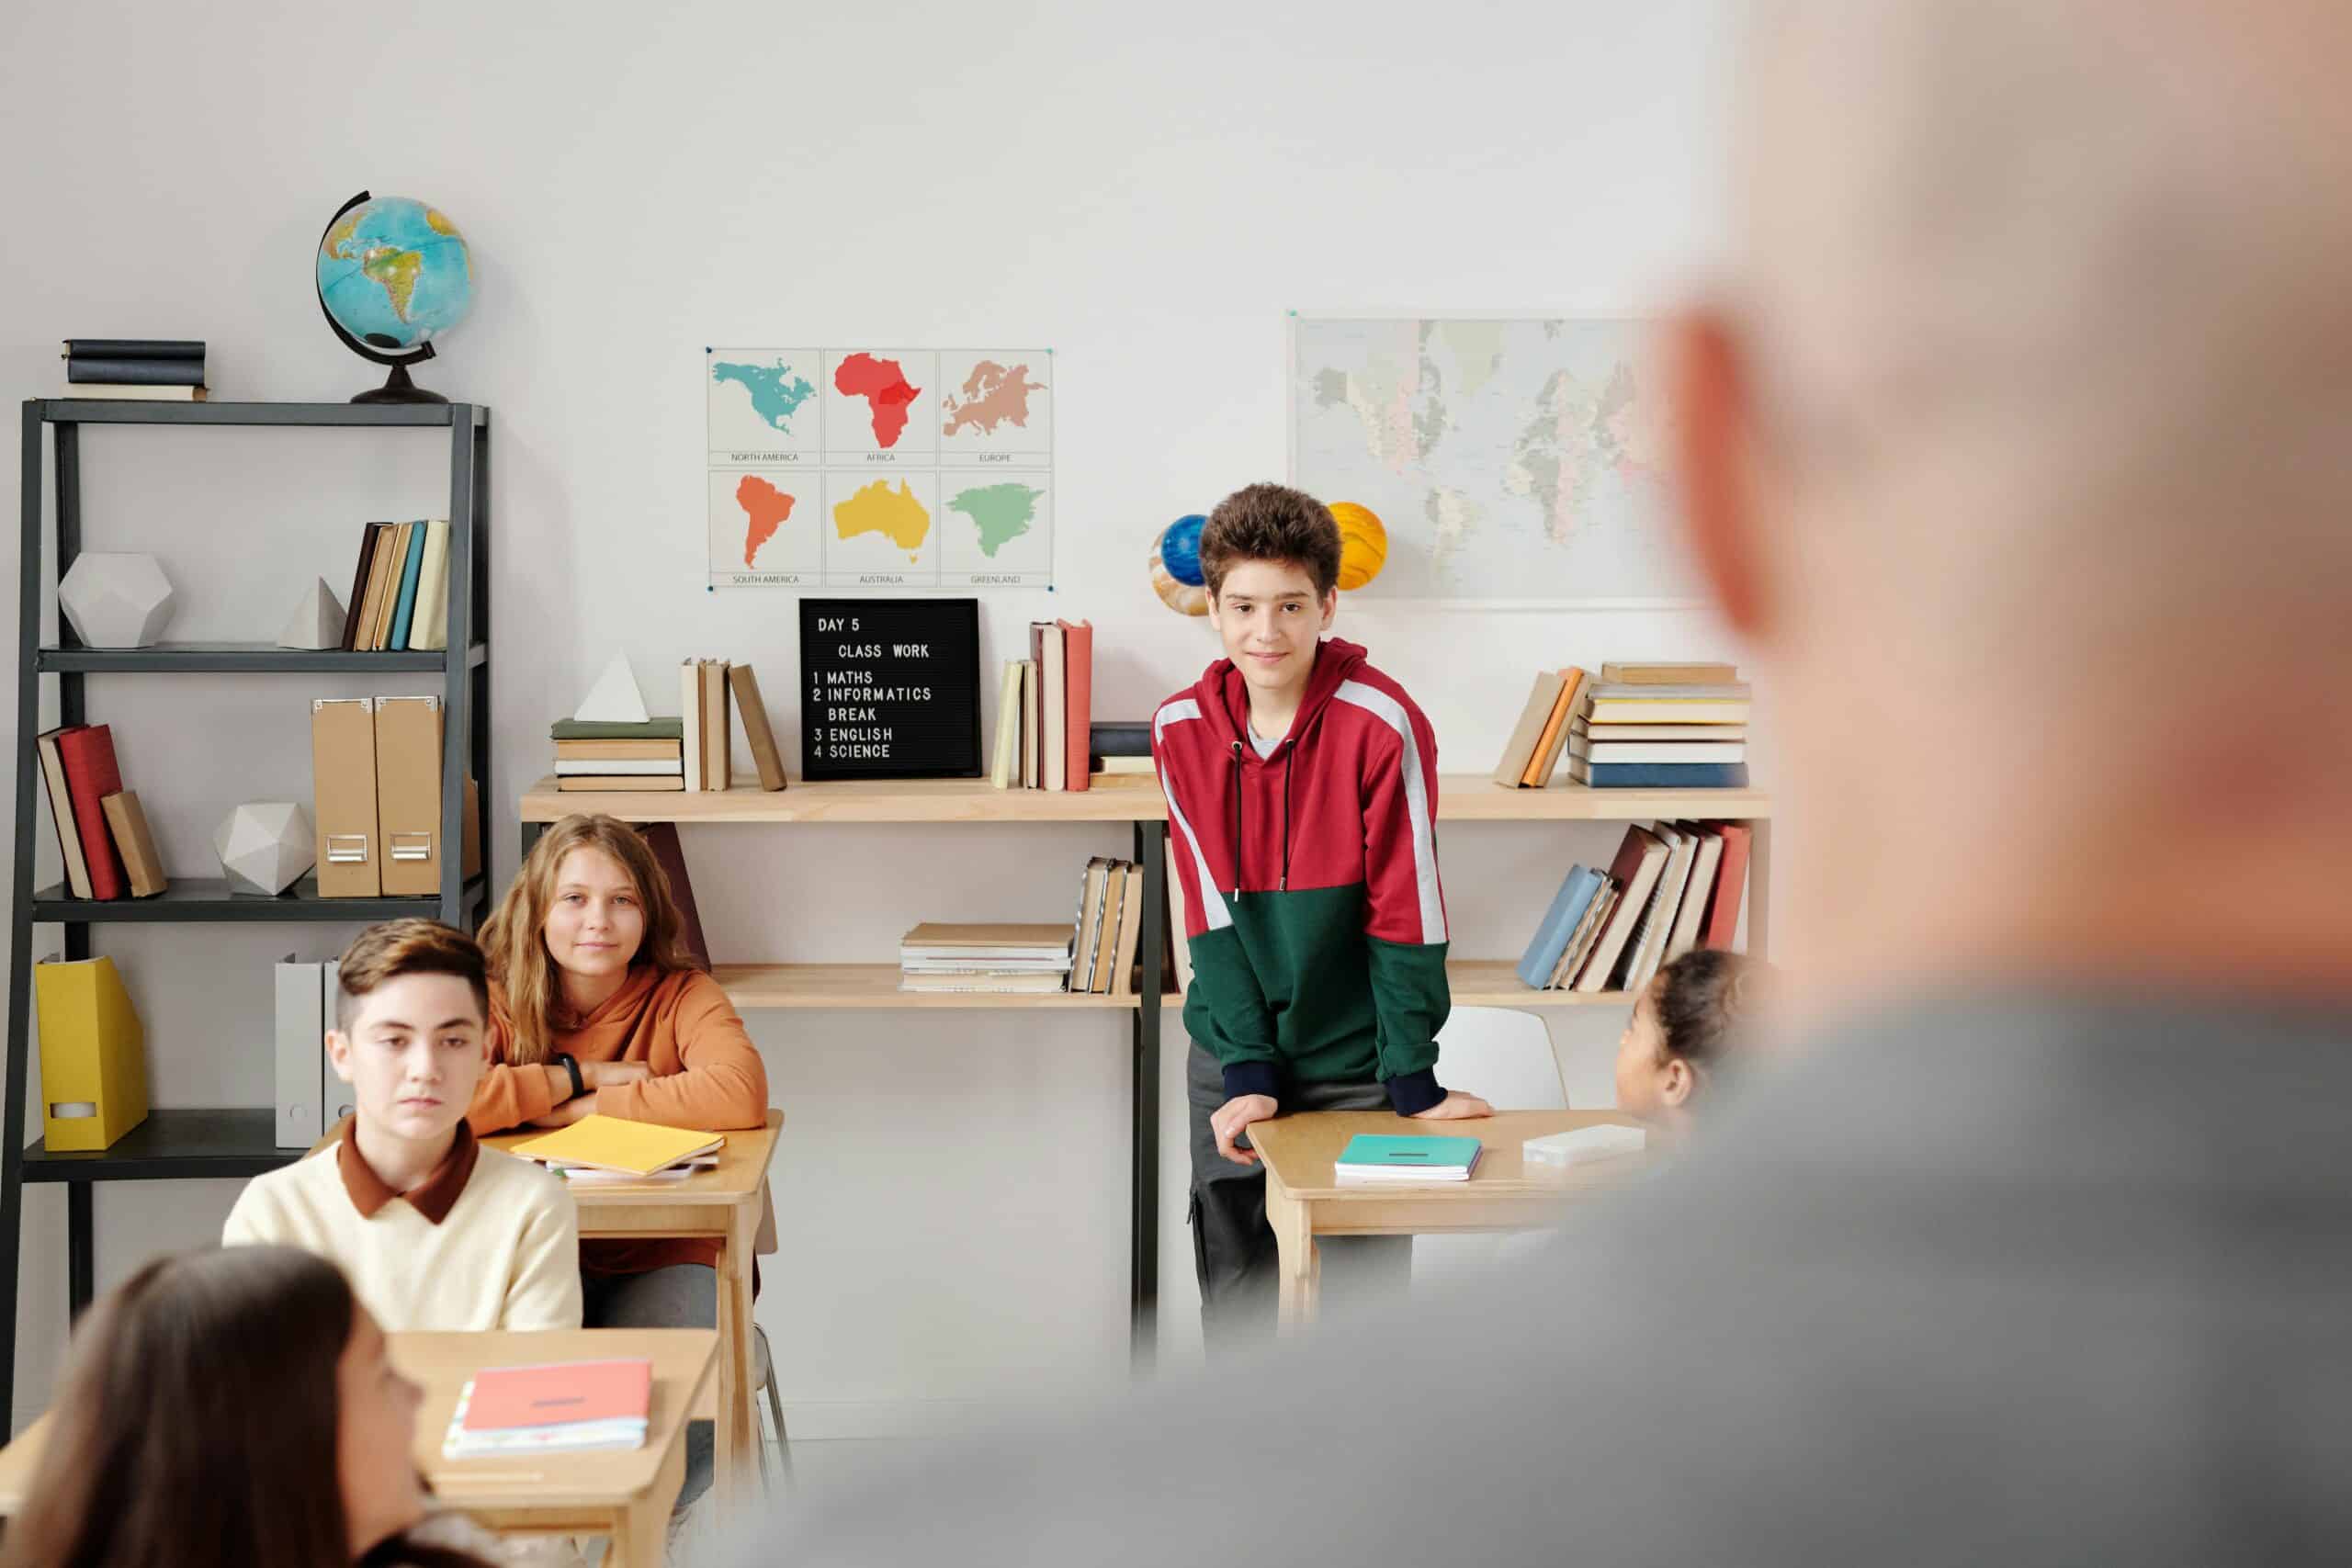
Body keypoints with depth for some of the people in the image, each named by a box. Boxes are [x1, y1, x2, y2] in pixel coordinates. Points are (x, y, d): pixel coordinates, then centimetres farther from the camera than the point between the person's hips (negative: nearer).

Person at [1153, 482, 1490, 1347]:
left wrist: (1413, 1078, -11)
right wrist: (1246, 1068, -10)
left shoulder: (1382, 723, -15)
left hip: (1352, 1059, -3)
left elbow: (1404, 911, -12)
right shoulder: (1181, 728, -5)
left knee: (1365, 1282, 3)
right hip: (1233, 1059, 3)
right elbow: (1211, 914, -4)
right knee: (1235, 1296, 10)